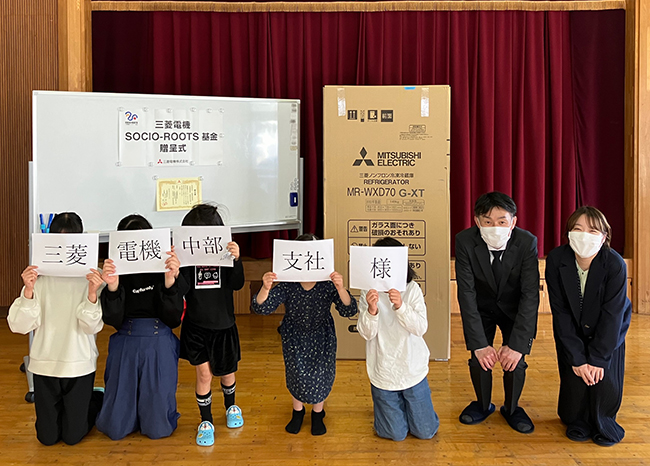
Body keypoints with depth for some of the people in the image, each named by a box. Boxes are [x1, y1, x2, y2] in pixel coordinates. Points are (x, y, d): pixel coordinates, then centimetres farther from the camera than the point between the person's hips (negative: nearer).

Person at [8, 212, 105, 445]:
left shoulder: (92, 277, -10)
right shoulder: (40, 275, -5)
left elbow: (91, 327, -14)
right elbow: (20, 325, -8)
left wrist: (92, 294, -30)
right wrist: (28, 291, -23)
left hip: (80, 364, -2)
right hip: (45, 363, 2)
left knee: (72, 436, 9)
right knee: (47, 437, 12)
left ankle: (97, 400, 37)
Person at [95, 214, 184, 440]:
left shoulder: (163, 268, -8)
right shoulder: (116, 271, -5)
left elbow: (173, 319, -13)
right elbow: (112, 320, -10)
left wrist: (170, 281, -28)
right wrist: (112, 287, -28)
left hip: (160, 346, -1)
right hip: (125, 345, 1)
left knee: (157, 429, 5)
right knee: (116, 428, 8)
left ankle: (155, 410, 39)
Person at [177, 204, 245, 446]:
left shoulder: (225, 254, -10)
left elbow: (237, 284, -18)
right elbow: (182, 289, -13)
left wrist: (236, 259, -34)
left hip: (223, 326, 0)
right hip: (196, 327, 0)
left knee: (227, 372, 16)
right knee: (204, 373, 0)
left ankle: (231, 406, 46)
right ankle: (206, 421, 21)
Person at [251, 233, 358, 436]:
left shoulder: (328, 284, -25)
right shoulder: (287, 285, -26)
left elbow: (349, 311, -31)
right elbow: (261, 308, -29)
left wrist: (340, 288, -50)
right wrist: (265, 289, -51)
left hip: (322, 337, 0)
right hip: (294, 336, 0)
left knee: (320, 375, 4)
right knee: (296, 374, 7)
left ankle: (317, 413, 35)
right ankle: (297, 411, 39)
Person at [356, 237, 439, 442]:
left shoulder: (412, 289, -10)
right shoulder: (369, 293, -9)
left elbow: (420, 328, -17)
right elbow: (366, 334, -14)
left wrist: (400, 306, -33)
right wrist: (371, 310, -33)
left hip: (413, 369, 0)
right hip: (383, 373, 0)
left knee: (426, 432, 12)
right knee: (395, 434, 11)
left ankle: (408, 400, 39)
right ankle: (393, 402, 39)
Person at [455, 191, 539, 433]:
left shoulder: (527, 243, -27)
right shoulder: (465, 241, -26)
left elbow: (530, 295, -26)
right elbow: (466, 293, -25)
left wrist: (517, 344, -31)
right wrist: (479, 344, -29)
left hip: (516, 310, 0)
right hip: (481, 308, 1)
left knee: (515, 360, -11)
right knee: (479, 358, -8)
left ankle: (512, 408, 20)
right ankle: (483, 404, 23)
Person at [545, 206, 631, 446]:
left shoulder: (615, 264, -27)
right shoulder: (556, 259, -24)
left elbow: (612, 315, -21)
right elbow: (560, 311, -20)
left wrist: (597, 358, -21)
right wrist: (576, 357, -21)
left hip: (607, 333, -1)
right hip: (572, 332, 1)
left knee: (604, 377, -9)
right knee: (574, 378, -6)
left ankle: (603, 423, 21)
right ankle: (577, 421, 24)